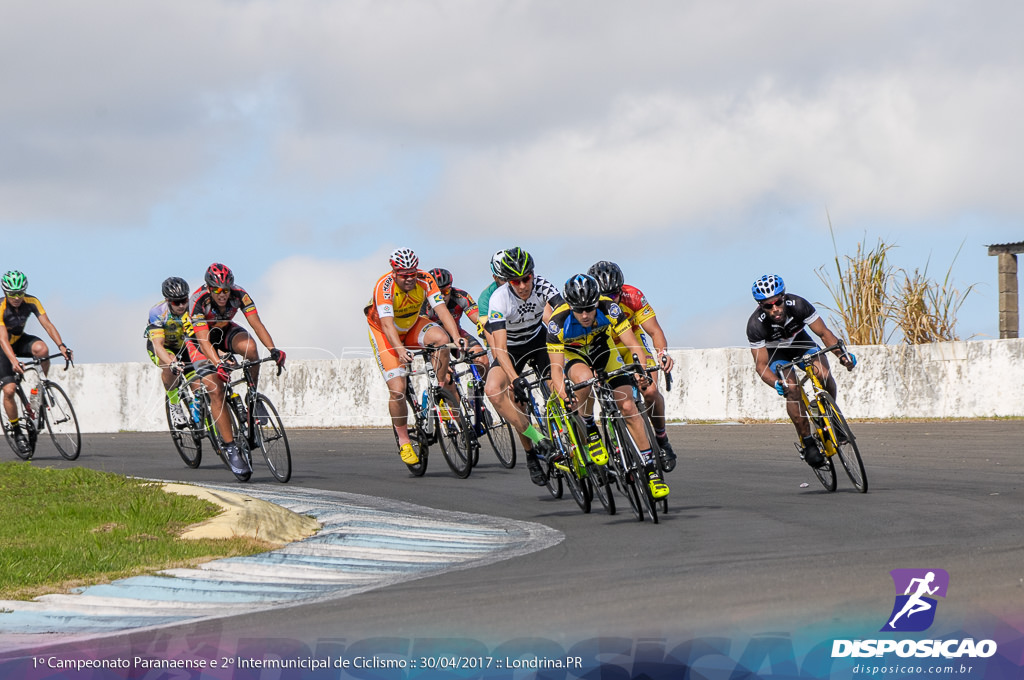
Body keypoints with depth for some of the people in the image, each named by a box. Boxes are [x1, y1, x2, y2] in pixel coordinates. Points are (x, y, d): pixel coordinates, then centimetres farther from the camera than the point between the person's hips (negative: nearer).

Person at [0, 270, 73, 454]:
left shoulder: (31, 302, -18)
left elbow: (47, 324, -24)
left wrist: (61, 346, -40)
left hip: (20, 340, 3)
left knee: (42, 349, -32)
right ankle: (16, 430, 3)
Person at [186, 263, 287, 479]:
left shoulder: (239, 295, -25)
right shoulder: (197, 301, -33)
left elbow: (256, 323, -30)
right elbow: (204, 340, -39)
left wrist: (273, 349, -46)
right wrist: (218, 364, -55)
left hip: (225, 331, 3)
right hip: (200, 339, -3)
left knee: (249, 346, -34)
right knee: (216, 391, -19)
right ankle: (231, 449, -16)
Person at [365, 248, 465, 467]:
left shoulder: (425, 280, -22)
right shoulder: (384, 286, -32)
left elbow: (442, 310, -30)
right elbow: (387, 324, -42)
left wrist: (457, 337, -46)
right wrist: (400, 350, -58)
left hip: (412, 326, 3)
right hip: (385, 334, -3)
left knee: (441, 337, -30)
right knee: (397, 390, -15)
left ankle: (442, 389, -10)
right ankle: (403, 442, 2)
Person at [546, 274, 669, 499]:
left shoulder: (608, 308, -32)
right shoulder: (558, 322, -35)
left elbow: (633, 345, -31)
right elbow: (556, 368, -34)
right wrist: (562, 391, -53)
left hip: (603, 348, 2)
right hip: (573, 354, -2)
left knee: (628, 406, -11)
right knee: (584, 378, -38)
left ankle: (651, 469, -4)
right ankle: (589, 430, -12)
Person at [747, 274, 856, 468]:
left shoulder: (798, 305, -31)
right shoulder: (755, 325, -34)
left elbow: (824, 332, -21)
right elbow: (761, 365, -30)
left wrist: (842, 353, -38)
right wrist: (777, 383, -48)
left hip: (799, 341, 2)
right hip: (775, 351, -2)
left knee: (823, 373, -25)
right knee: (792, 389, -26)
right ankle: (806, 441, -15)